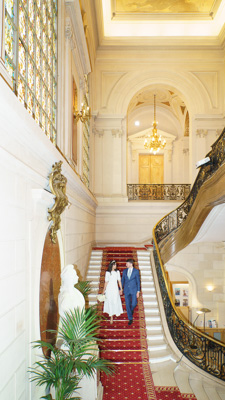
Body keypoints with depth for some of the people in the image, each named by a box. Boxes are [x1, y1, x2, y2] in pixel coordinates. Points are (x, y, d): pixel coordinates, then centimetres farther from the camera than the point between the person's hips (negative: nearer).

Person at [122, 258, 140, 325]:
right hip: (126, 290, 3)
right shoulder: (125, 271, 6)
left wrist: (138, 291, -5)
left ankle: (131, 310, 31)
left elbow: (138, 281, -1)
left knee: (134, 303, -5)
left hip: (134, 290, -2)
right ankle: (130, 319, 14)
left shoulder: (136, 271, -3)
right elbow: (122, 280, 11)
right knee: (127, 305, 2)